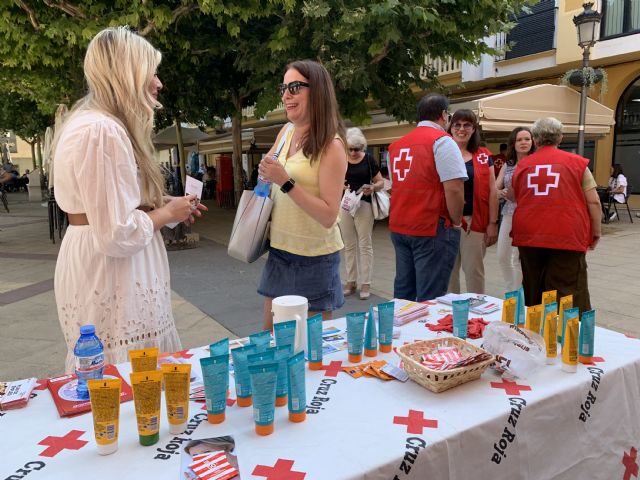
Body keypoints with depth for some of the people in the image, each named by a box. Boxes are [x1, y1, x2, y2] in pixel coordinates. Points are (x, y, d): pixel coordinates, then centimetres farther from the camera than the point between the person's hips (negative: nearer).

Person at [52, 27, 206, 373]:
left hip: (97, 264, 10)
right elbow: (117, 235, -25)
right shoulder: (102, 130, -21)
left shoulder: (94, 122, 11)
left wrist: (165, 205, 10)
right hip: (107, 271, -10)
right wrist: (167, 214, -9)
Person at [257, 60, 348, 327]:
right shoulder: (286, 132, 4)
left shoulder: (331, 145, -15)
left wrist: (286, 182, -26)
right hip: (279, 250, 7)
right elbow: (269, 173, 23)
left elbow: (328, 216, -21)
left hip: (313, 258, -6)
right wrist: (266, 173, 2)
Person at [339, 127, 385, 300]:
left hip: (364, 204, -3)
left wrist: (372, 187, -19)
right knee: (349, 245, 9)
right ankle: (350, 281, 19)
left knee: (365, 245, 0)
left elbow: (381, 182, 3)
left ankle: (365, 283, 7)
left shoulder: (368, 159, -1)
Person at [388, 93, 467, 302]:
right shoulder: (441, 141, -9)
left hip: (399, 227, 7)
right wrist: (456, 222, -4)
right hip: (432, 229, -7)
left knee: (403, 292, 16)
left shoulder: (396, 145, 12)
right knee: (430, 299, -1)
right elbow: (454, 189, -17)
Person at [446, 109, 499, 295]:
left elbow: (492, 191, 5)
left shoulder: (484, 156, 6)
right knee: (447, 270, 8)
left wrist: (493, 223, 0)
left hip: (475, 221, 0)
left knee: (474, 270, 6)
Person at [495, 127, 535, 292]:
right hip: (509, 215, 6)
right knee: (502, 257, 9)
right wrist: (502, 193, -11)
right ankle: (511, 293, 28)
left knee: (519, 259, -3)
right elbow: (495, 189, 11)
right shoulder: (507, 165, 12)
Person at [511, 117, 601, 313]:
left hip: (529, 236, 3)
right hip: (566, 237, -3)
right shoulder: (577, 162, 2)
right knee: (568, 296, 0)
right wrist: (596, 232, 11)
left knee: (533, 293, 14)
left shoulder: (522, 165, 9)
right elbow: (593, 202, 1)